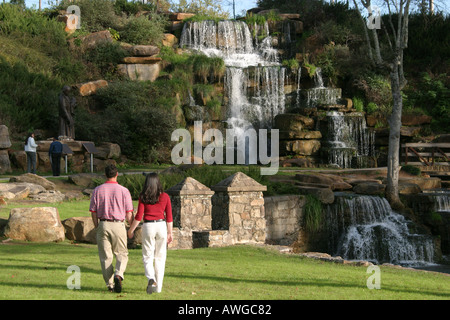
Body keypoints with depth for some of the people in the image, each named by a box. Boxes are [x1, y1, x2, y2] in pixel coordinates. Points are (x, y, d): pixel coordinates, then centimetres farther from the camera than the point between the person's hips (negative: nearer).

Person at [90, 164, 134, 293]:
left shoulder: (97, 190, 2)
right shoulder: (123, 191, -4)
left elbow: (93, 212, 3)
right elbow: (129, 214, -3)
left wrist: (97, 228, 14)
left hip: (103, 225, 1)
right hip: (118, 225, -1)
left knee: (105, 256, 8)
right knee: (122, 254, 10)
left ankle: (110, 284, 8)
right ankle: (118, 275, -16)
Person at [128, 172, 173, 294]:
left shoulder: (143, 197, -4)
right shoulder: (165, 196, 1)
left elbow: (139, 216, -6)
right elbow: (169, 217, 2)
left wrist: (131, 230, 5)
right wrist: (170, 233, 9)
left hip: (148, 227, -2)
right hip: (162, 226, 2)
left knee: (147, 257, 7)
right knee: (160, 258, 10)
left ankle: (151, 279, -18)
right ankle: (158, 286, 12)